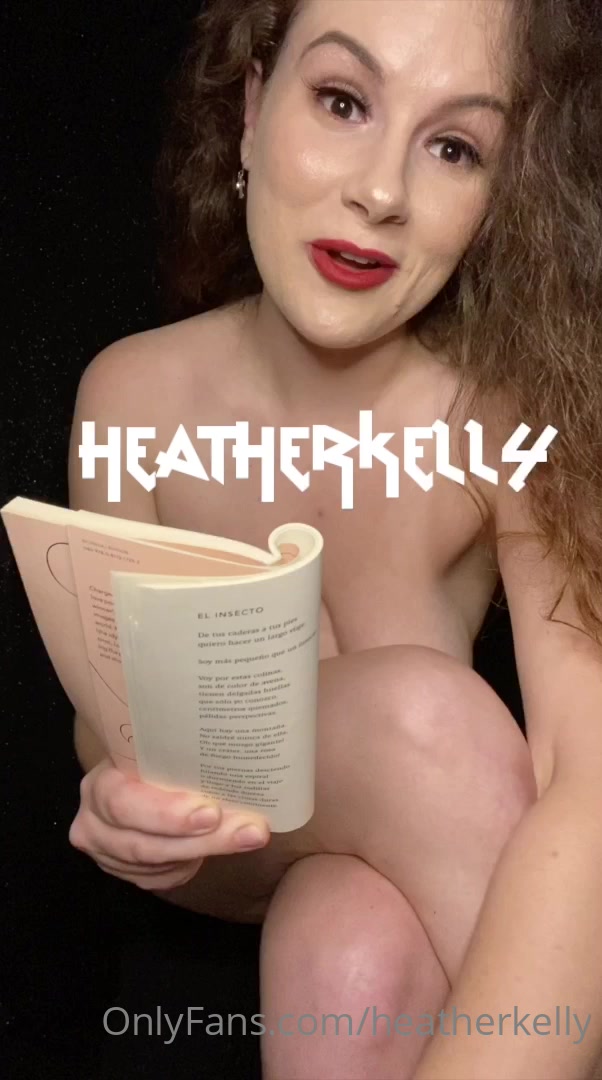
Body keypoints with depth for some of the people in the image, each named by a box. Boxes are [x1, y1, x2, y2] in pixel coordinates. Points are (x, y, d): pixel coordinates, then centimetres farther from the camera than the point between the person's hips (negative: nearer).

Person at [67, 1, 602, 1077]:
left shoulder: (515, 412, -22)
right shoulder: (133, 394, -16)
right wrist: (126, 799, -28)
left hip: (417, 856, 0)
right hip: (226, 848, 1)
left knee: (357, 951, -35)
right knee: (419, 707, -30)